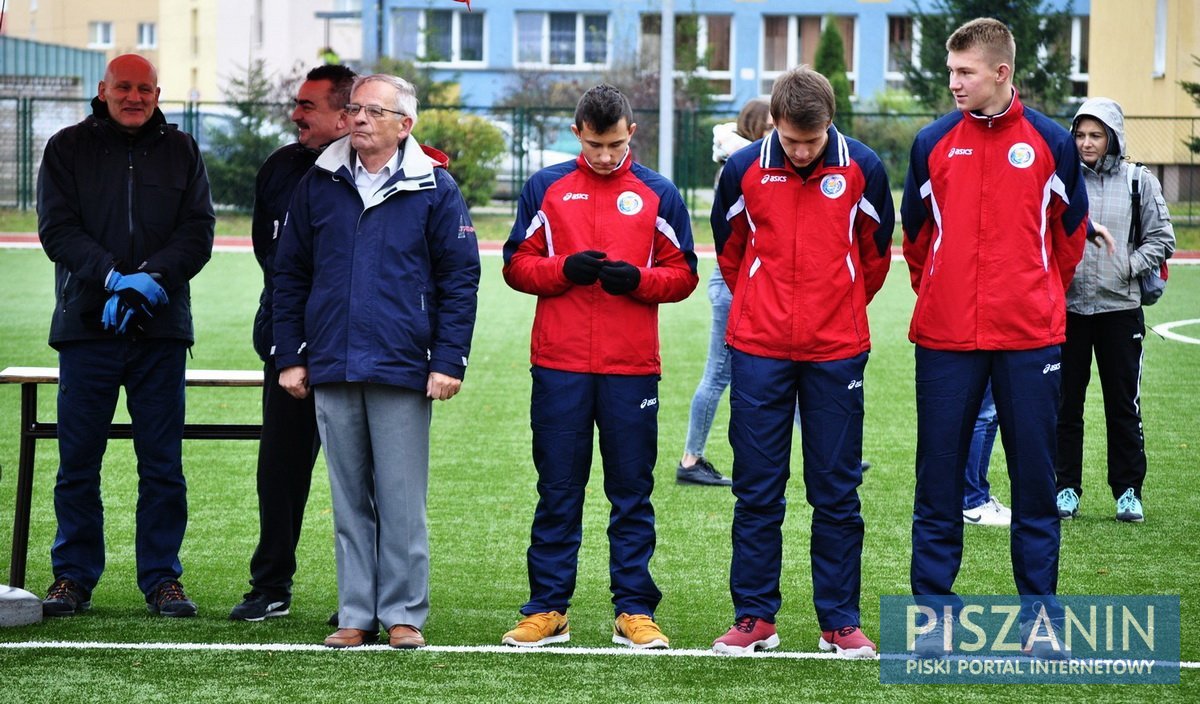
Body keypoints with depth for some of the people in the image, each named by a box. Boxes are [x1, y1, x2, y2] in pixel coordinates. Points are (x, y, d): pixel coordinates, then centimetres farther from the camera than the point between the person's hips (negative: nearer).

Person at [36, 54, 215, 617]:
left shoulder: (181, 152, 11)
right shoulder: (67, 149, 7)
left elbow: (198, 232, 3)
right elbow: (57, 230, -2)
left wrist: (151, 280, -14)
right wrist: (115, 278, -16)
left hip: (161, 326, 1)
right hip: (86, 324, -1)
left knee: (163, 465, 2)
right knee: (78, 461, 2)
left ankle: (161, 578, 9)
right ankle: (74, 577, 12)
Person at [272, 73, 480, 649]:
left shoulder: (434, 190, 0)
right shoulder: (319, 185, 9)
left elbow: (460, 278, 0)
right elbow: (290, 274, 13)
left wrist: (449, 361, -7)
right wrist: (289, 356, 7)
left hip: (402, 370, -3)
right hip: (331, 369, 3)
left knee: (402, 501, 0)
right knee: (349, 501, 8)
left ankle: (403, 614, 8)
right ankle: (355, 615, 13)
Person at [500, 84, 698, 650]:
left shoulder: (659, 194, 7)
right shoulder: (545, 188, 8)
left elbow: (682, 275, 7)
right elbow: (516, 265, 7)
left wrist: (637, 279, -12)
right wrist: (565, 269, -12)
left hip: (632, 369, 0)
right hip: (559, 367, 0)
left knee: (632, 493, 3)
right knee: (557, 491, 4)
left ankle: (634, 611, 9)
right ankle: (548, 609, 10)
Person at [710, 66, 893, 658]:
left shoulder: (861, 168, -3)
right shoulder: (744, 169, -2)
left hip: (837, 351, 0)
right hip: (759, 349, 1)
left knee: (837, 493, 4)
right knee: (756, 491, 3)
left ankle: (840, 620, 11)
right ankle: (754, 617, 12)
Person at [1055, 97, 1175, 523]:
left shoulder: (1139, 182, 4)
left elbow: (1162, 239, 5)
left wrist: (1127, 267, -7)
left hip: (1120, 307, -1)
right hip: (1067, 306, 1)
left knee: (1124, 403, 3)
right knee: (1065, 401, 4)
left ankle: (1128, 491, 11)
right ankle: (1066, 488, 13)